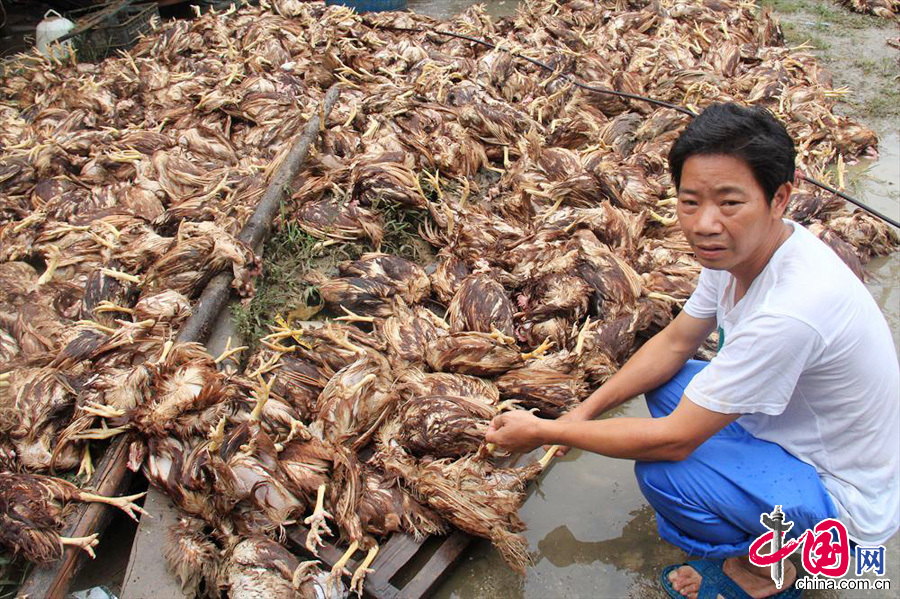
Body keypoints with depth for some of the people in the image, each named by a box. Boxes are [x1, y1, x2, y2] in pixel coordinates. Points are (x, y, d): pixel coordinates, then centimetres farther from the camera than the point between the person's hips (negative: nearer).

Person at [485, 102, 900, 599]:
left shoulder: (790, 309, -38)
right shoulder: (742, 245, -11)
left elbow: (674, 439, -30)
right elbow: (675, 342, 3)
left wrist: (543, 432, -21)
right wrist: (585, 411, -5)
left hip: (846, 498, -8)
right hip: (801, 427, 8)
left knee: (662, 470, -24)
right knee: (665, 381, 7)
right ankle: (760, 535, 15)